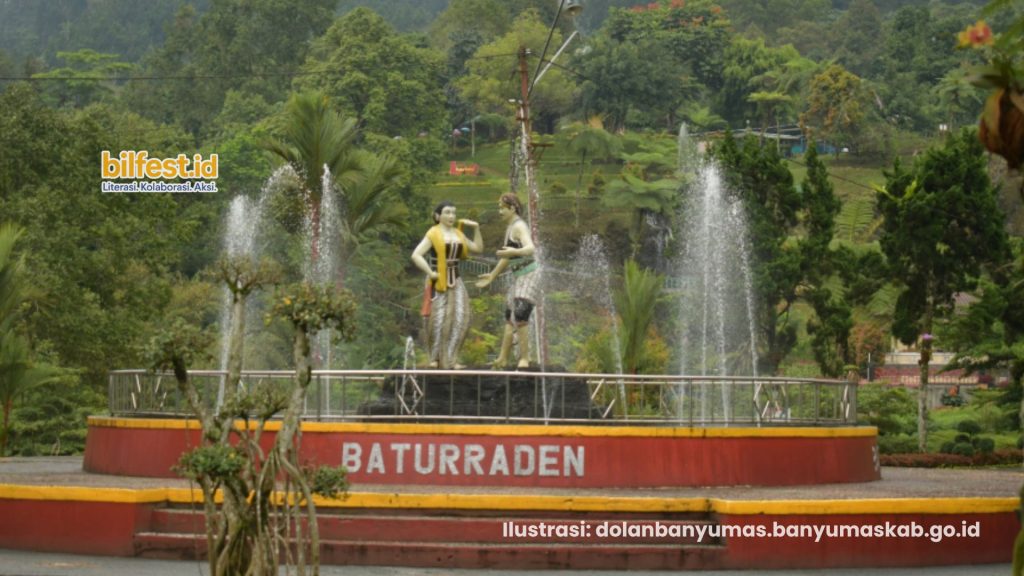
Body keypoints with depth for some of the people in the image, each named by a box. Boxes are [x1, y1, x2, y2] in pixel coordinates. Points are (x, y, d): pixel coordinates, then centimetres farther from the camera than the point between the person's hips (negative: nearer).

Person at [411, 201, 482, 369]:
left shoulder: (458, 234, 13)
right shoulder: (433, 234, -7)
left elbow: (478, 248, 18)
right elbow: (416, 255, -14)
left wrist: (476, 229, 9)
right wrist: (430, 273, -17)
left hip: (455, 281, 5)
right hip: (438, 283, -5)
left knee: (460, 318, -8)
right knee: (438, 319, -6)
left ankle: (449, 358, -6)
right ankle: (435, 357, 8)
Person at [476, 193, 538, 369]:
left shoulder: (519, 227, -16)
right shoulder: (509, 228, 14)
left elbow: (530, 249, -34)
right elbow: (507, 257, 25)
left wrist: (514, 252, -52)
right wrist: (492, 276, 32)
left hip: (528, 276, -10)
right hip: (518, 277, 10)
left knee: (520, 316, -20)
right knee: (509, 318, 12)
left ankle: (524, 358, -18)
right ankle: (502, 359, 18)